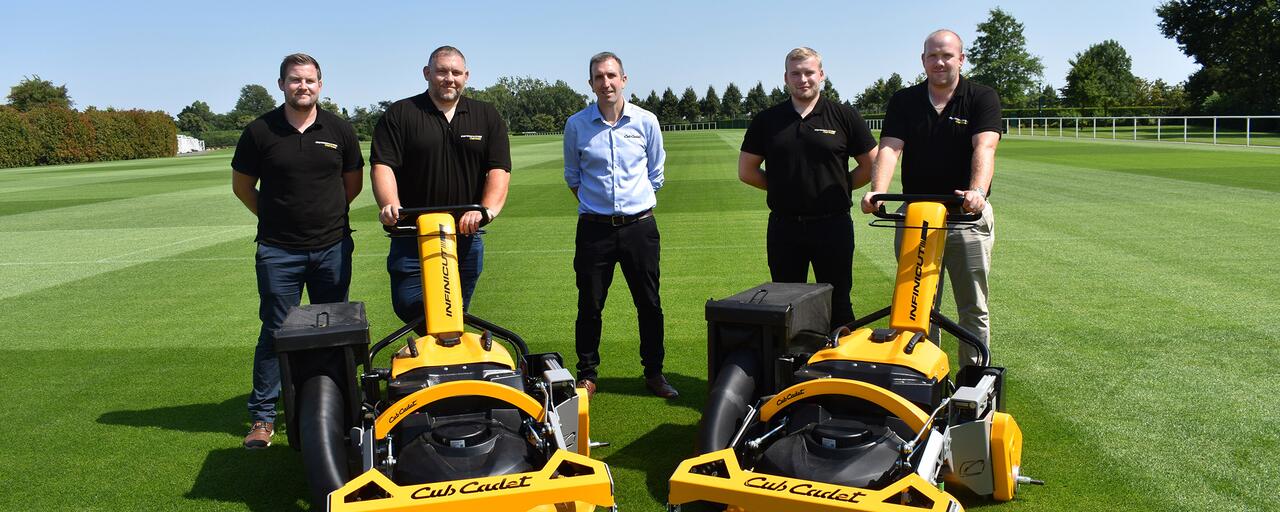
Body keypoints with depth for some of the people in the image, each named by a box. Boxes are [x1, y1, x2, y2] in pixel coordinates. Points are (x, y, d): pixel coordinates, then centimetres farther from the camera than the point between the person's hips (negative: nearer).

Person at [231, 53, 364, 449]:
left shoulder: (339, 131, 3)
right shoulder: (260, 132, -2)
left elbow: (353, 183, 15)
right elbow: (242, 186, 8)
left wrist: (326, 215, 12)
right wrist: (277, 216, 9)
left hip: (333, 248, 2)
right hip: (279, 251, -2)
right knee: (275, 332, 2)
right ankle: (263, 416, 12)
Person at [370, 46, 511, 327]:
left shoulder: (487, 116, 7)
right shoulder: (399, 115, 2)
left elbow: (499, 169, -2)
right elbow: (382, 165, -7)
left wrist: (487, 209, -20)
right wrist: (390, 205, -26)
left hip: (466, 235, 2)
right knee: (407, 306, -3)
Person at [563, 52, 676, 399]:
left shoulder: (646, 121, 1)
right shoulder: (576, 125, 0)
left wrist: (640, 207, 11)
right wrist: (594, 205, 10)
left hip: (639, 226, 1)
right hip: (594, 228, 0)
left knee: (649, 304, 7)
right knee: (590, 305, 5)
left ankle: (654, 372, 21)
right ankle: (587, 375, 19)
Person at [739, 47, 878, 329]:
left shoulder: (845, 116, 0)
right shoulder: (767, 120, 5)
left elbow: (871, 165, 5)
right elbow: (746, 171, 9)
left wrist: (838, 188, 0)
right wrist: (786, 188, 6)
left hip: (833, 224, -2)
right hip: (784, 226, 2)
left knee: (837, 304, 5)